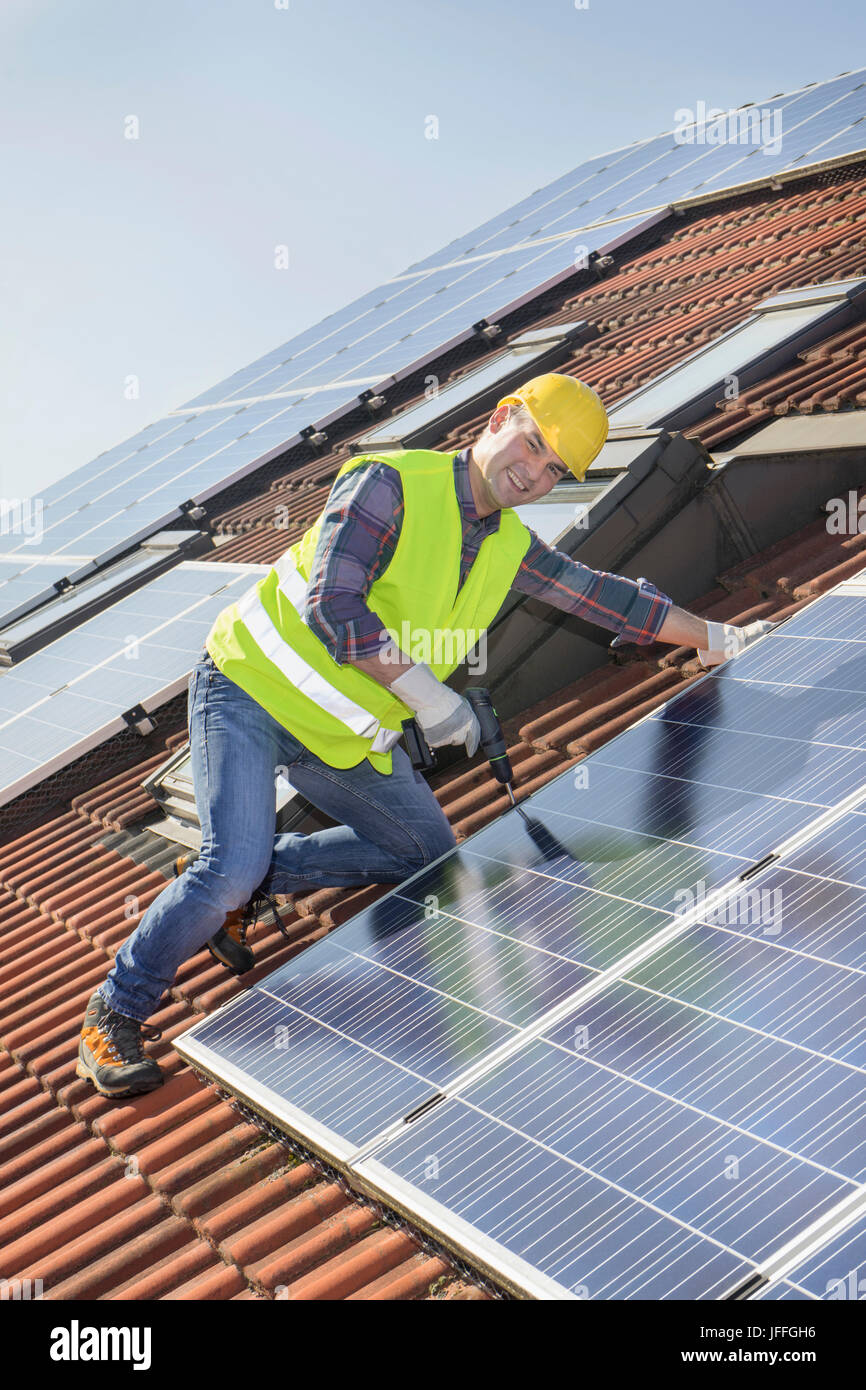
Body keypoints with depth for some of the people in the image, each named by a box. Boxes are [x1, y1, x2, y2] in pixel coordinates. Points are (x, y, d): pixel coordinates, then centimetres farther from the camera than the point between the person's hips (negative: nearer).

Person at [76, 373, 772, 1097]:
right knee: (233, 864, -23)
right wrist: (424, 693, -25)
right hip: (252, 688, -8)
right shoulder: (389, 483, -19)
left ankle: (241, 880, 20)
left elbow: (605, 595, 11)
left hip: (345, 731, 8)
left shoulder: (509, 547, 4)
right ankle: (118, 1011, -1)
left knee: (428, 854, 14)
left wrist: (715, 638, 12)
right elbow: (333, 604, -27)